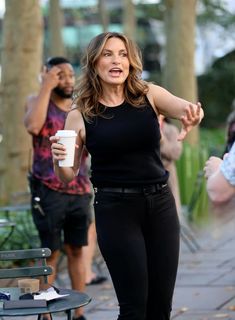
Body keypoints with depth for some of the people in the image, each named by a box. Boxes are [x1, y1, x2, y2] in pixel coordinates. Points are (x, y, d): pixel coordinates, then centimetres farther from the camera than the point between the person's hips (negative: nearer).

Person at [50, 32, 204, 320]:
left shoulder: (149, 96, 2)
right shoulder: (81, 115, -2)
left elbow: (186, 108, -16)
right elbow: (67, 175, 3)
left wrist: (192, 114, -40)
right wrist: (58, 158, -19)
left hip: (160, 204, 3)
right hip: (115, 209, -3)